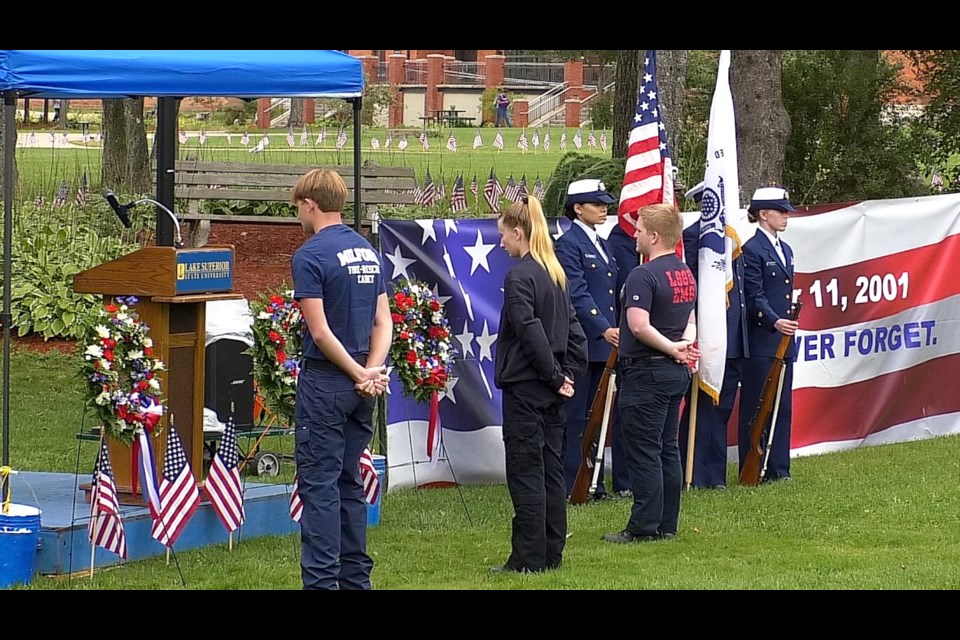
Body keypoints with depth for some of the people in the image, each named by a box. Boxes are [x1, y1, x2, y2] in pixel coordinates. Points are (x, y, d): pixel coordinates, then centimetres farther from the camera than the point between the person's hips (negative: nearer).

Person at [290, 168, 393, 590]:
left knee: (319, 486, -5)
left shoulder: (310, 256, -14)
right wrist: (372, 371, -5)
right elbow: (383, 321, 7)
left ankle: (321, 579, -7)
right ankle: (355, 577, 16)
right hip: (361, 390, 7)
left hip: (325, 381, -7)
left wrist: (361, 374, -9)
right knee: (350, 484, 14)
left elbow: (320, 332, -17)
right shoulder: (369, 252, 10)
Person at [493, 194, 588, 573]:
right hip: (553, 389, 8)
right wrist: (569, 373, 8)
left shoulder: (519, 276, -14)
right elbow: (573, 329, 13)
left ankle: (528, 558, -3)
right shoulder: (555, 273, 12)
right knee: (551, 469, 11)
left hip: (526, 388, -8)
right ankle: (552, 553, 16)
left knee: (525, 473, -4)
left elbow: (531, 332, -20)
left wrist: (555, 376, -12)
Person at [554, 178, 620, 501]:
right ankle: (571, 485, -2)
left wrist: (616, 330, 13)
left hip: (604, 343, 8)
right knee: (575, 416, -4)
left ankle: (594, 483, 15)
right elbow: (577, 294, -18)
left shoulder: (602, 245, 18)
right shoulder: (568, 244, -9)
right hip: (580, 343, -8)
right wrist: (604, 329, -27)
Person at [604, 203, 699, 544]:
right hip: (676, 373, 9)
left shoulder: (643, 276, -17)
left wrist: (672, 348, -15)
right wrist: (684, 345, 0)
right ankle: (667, 524, 16)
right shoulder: (686, 273, 13)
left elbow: (639, 326, -26)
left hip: (646, 373, -9)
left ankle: (644, 526, -3)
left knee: (643, 452, -5)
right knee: (667, 449, 13)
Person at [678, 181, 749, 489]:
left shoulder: (730, 236, 17)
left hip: (733, 341, 9)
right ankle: (693, 478, 1)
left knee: (722, 409, 12)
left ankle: (715, 476, 18)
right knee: (701, 409, -4)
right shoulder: (693, 236, -11)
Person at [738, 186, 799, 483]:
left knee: (782, 406, 10)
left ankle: (778, 467, 15)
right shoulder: (752, 250, -10)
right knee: (756, 406, -3)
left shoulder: (785, 250, 17)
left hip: (783, 340, 8)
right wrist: (775, 322, -29)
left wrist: (787, 323, 18)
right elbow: (755, 297, -16)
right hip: (760, 342, -8)